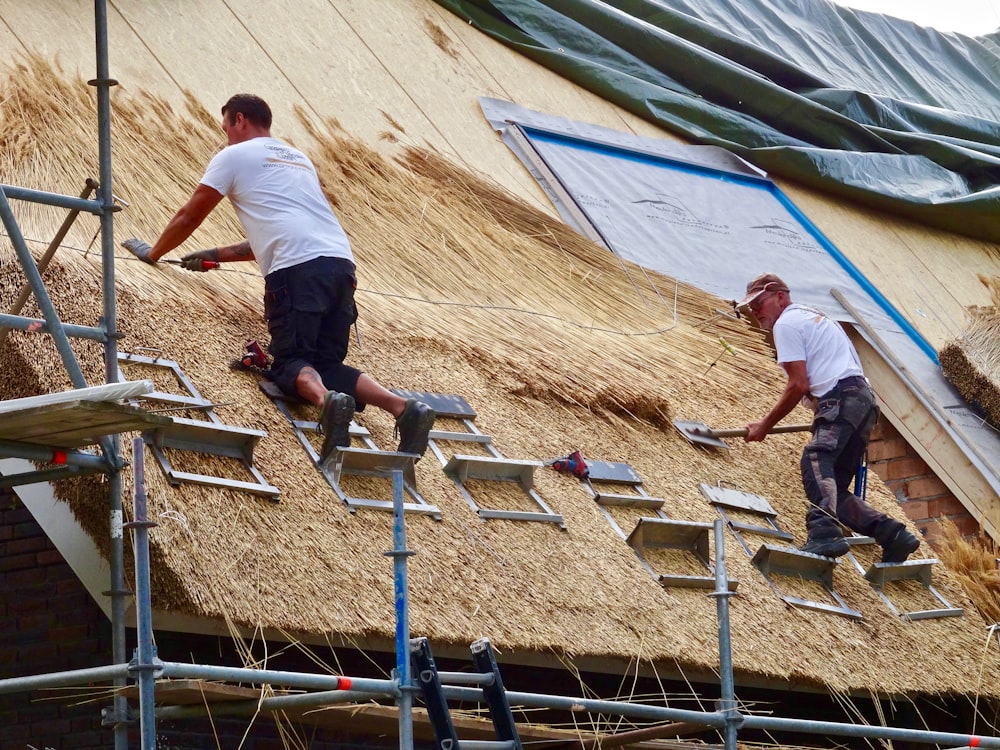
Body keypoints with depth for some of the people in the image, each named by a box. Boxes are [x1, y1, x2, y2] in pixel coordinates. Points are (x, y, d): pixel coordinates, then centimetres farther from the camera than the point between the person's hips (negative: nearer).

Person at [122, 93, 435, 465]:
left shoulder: (234, 156, 14)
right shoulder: (299, 159, 34)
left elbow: (188, 217, 21)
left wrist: (153, 252, 38)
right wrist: (219, 255, 45)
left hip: (298, 269, -6)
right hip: (341, 264, 6)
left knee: (290, 363, -4)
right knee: (327, 363, 7)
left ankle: (326, 399, -39)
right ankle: (401, 406, -19)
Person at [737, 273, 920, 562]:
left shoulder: (786, 323, 3)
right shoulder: (813, 315, 34)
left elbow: (798, 385, -6)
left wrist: (765, 426, 2)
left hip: (842, 398, -10)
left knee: (816, 459, -33)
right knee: (832, 488, 7)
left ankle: (824, 533, -57)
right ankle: (892, 535, -6)